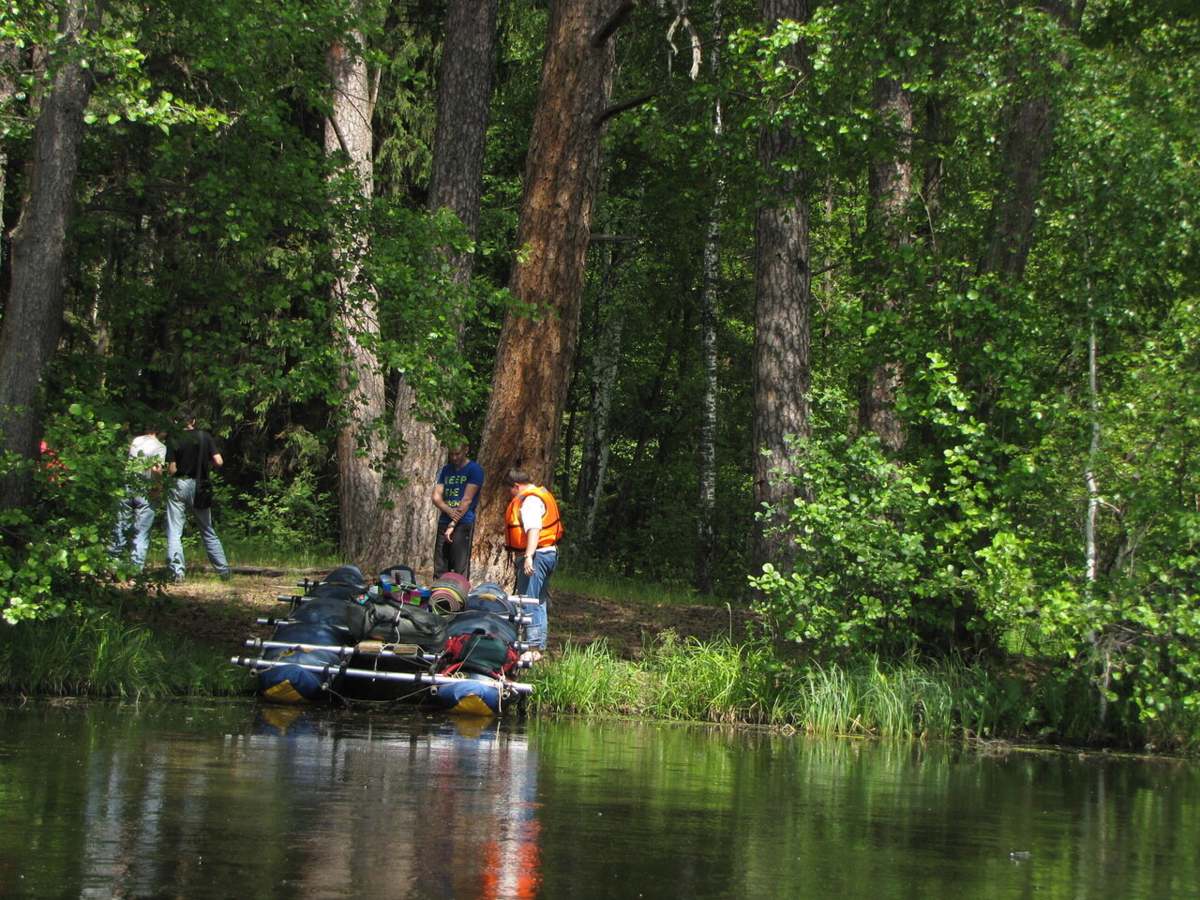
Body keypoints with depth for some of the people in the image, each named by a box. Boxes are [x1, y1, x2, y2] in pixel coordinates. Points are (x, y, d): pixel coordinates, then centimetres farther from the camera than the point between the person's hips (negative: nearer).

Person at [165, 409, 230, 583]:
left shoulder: (174, 440, -7)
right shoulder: (205, 436, -1)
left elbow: (172, 469, -10)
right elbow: (219, 461, -4)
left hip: (179, 485, -3)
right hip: (199, 487, 3)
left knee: (174, 533, 1)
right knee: (208, 532, 14)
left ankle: (177, 572, -9)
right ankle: (223, 570, 15)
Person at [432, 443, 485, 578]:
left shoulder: (474, 469, -3)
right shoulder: (446, 470, 16)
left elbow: (467, 500, -10)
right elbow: (436, 497, 9)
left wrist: (452, 525, -14)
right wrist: (448, 510, -13)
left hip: (464, 523, -6)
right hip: (444, 523, 6)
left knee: (461, 569, -9)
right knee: (439, 569, 5)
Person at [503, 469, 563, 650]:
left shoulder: (530, 500, -14)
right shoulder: (543, 495, 20)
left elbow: (534, 529, -28)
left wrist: (528, 556, -35)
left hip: (537, 555, -11)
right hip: (550, 554, 11)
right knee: (540, 602, 15)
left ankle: (533, 646, -14)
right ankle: (539, 645, 20)